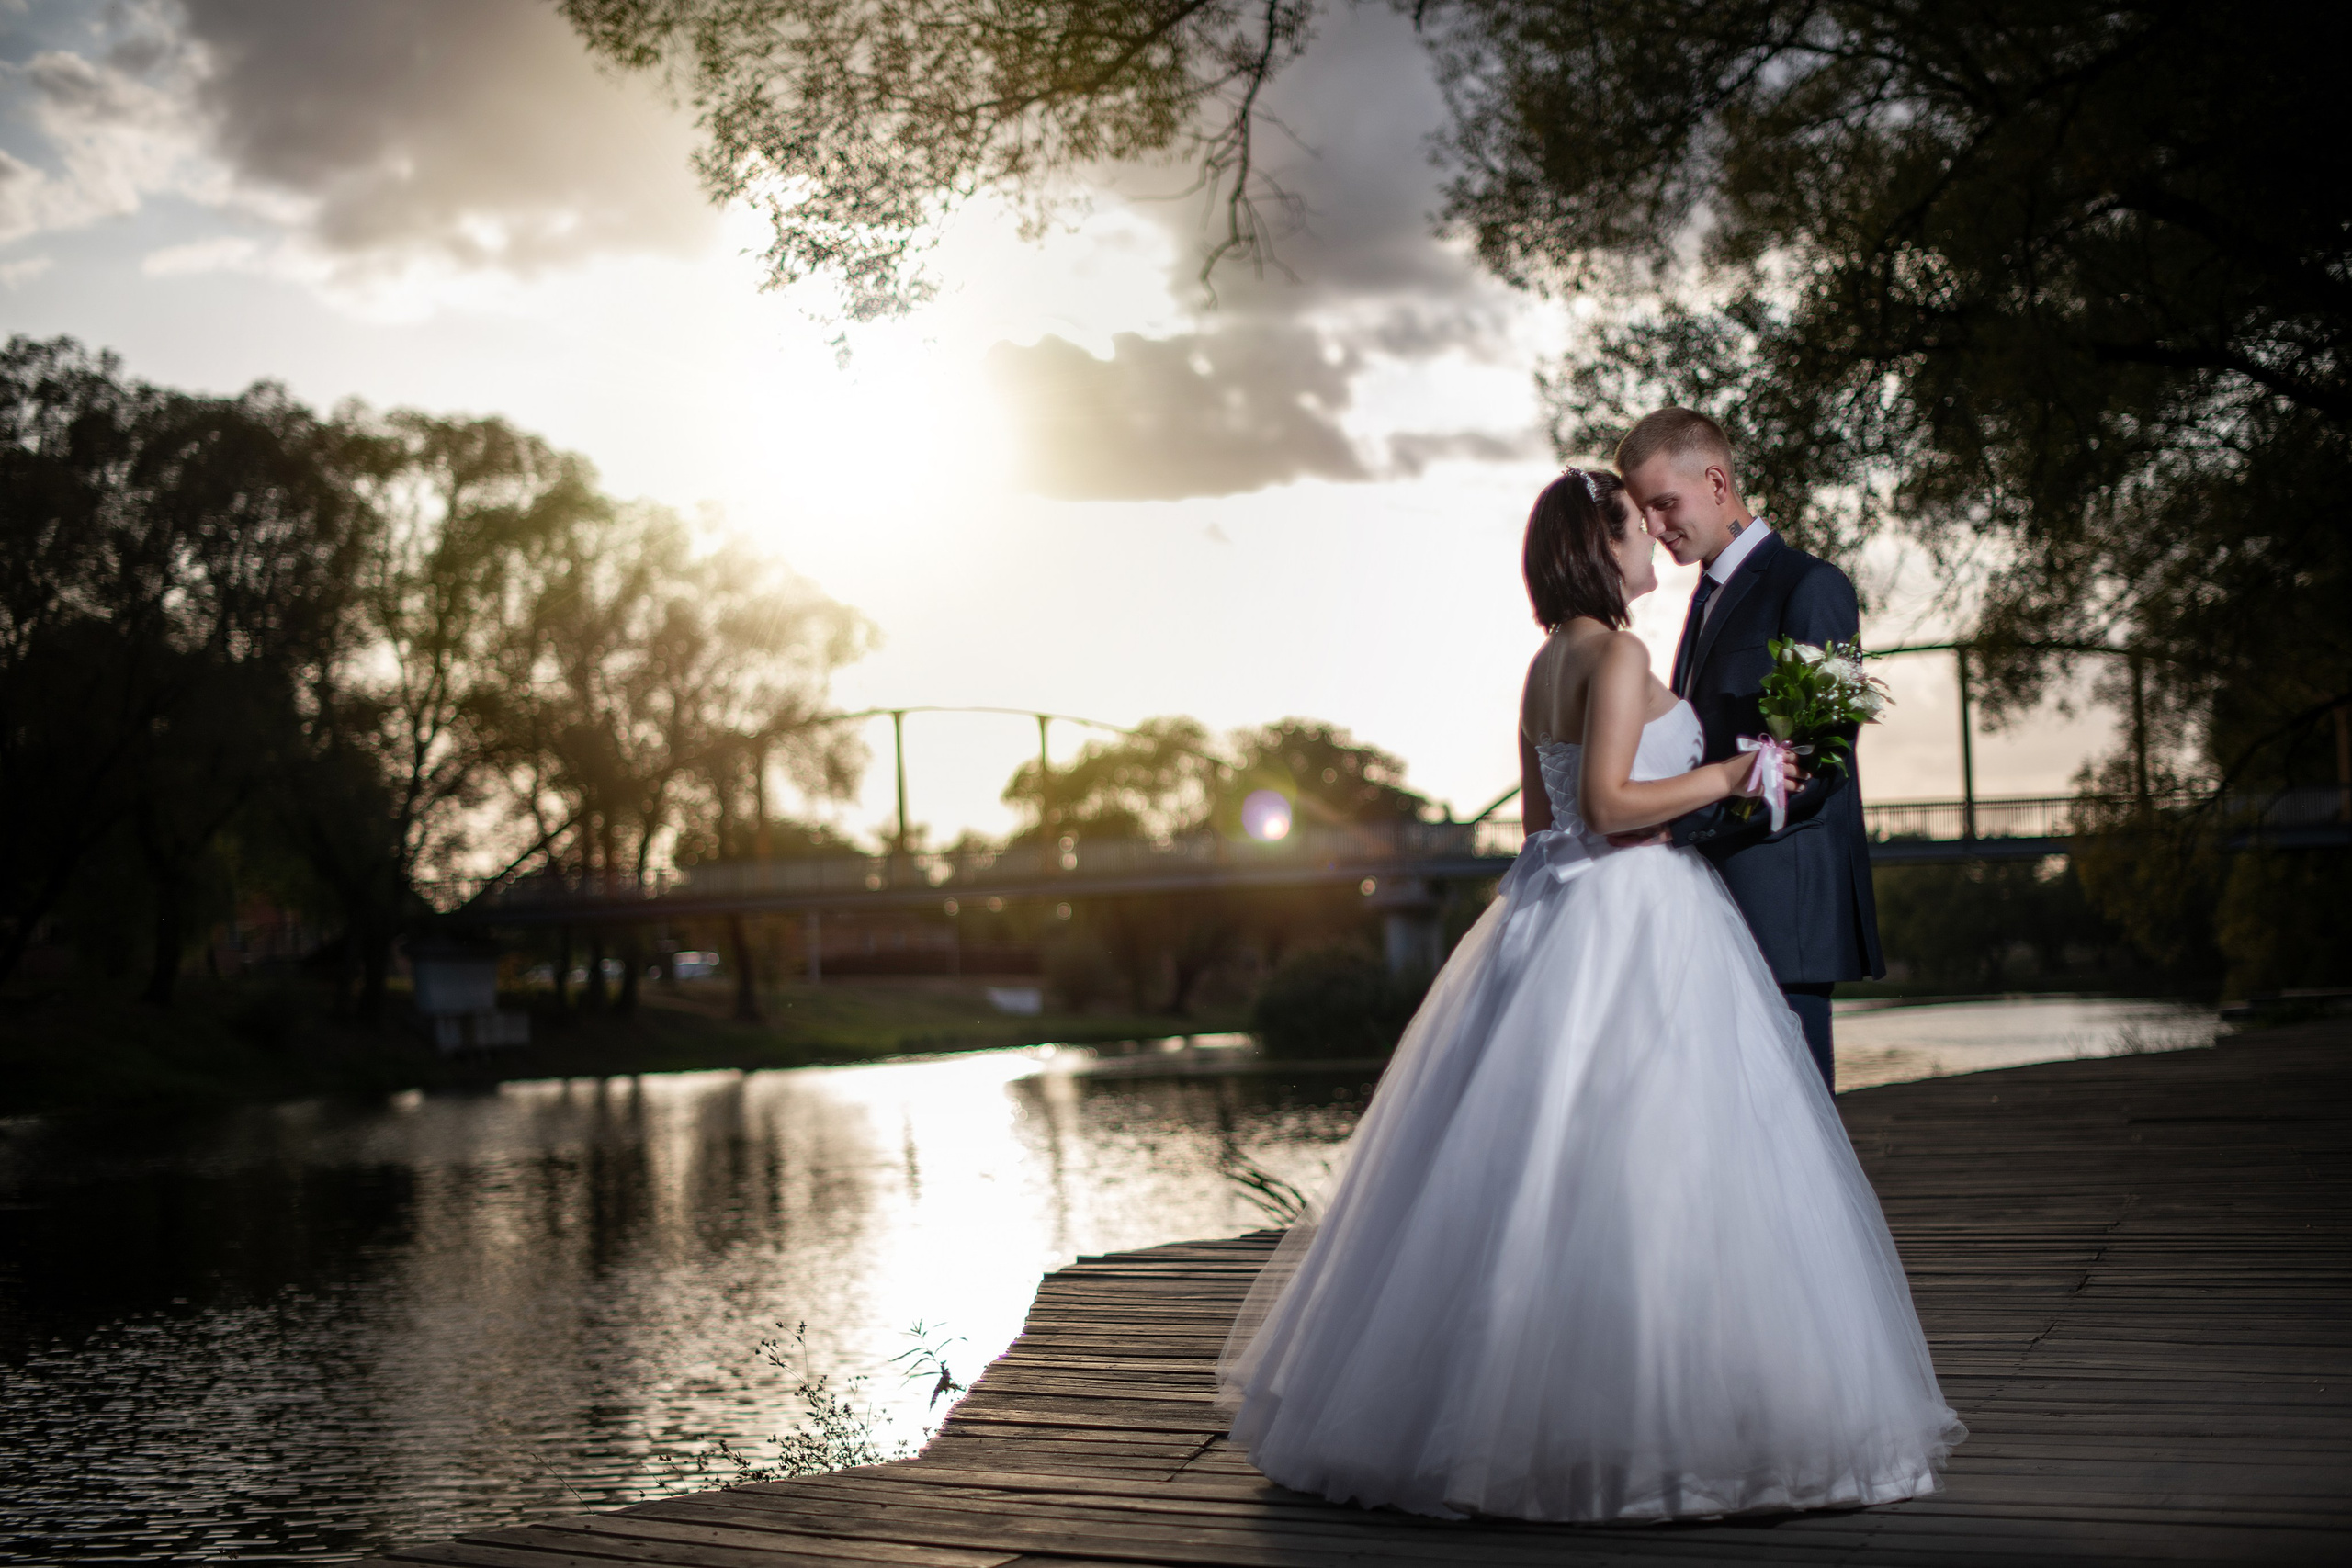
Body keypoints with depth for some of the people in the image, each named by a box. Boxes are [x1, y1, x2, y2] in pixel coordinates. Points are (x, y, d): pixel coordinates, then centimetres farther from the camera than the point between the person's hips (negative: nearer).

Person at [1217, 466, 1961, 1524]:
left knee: (1532, 1171, 11)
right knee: (1649, 1166, -7)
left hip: (1554, 917, 9)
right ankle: (1640, 1422, -5)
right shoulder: (1616, 655, -12)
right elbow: (1606, 803, -20)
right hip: (1634, 922, -9)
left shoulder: (1546, 665, 14)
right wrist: (1724, 776, -11)